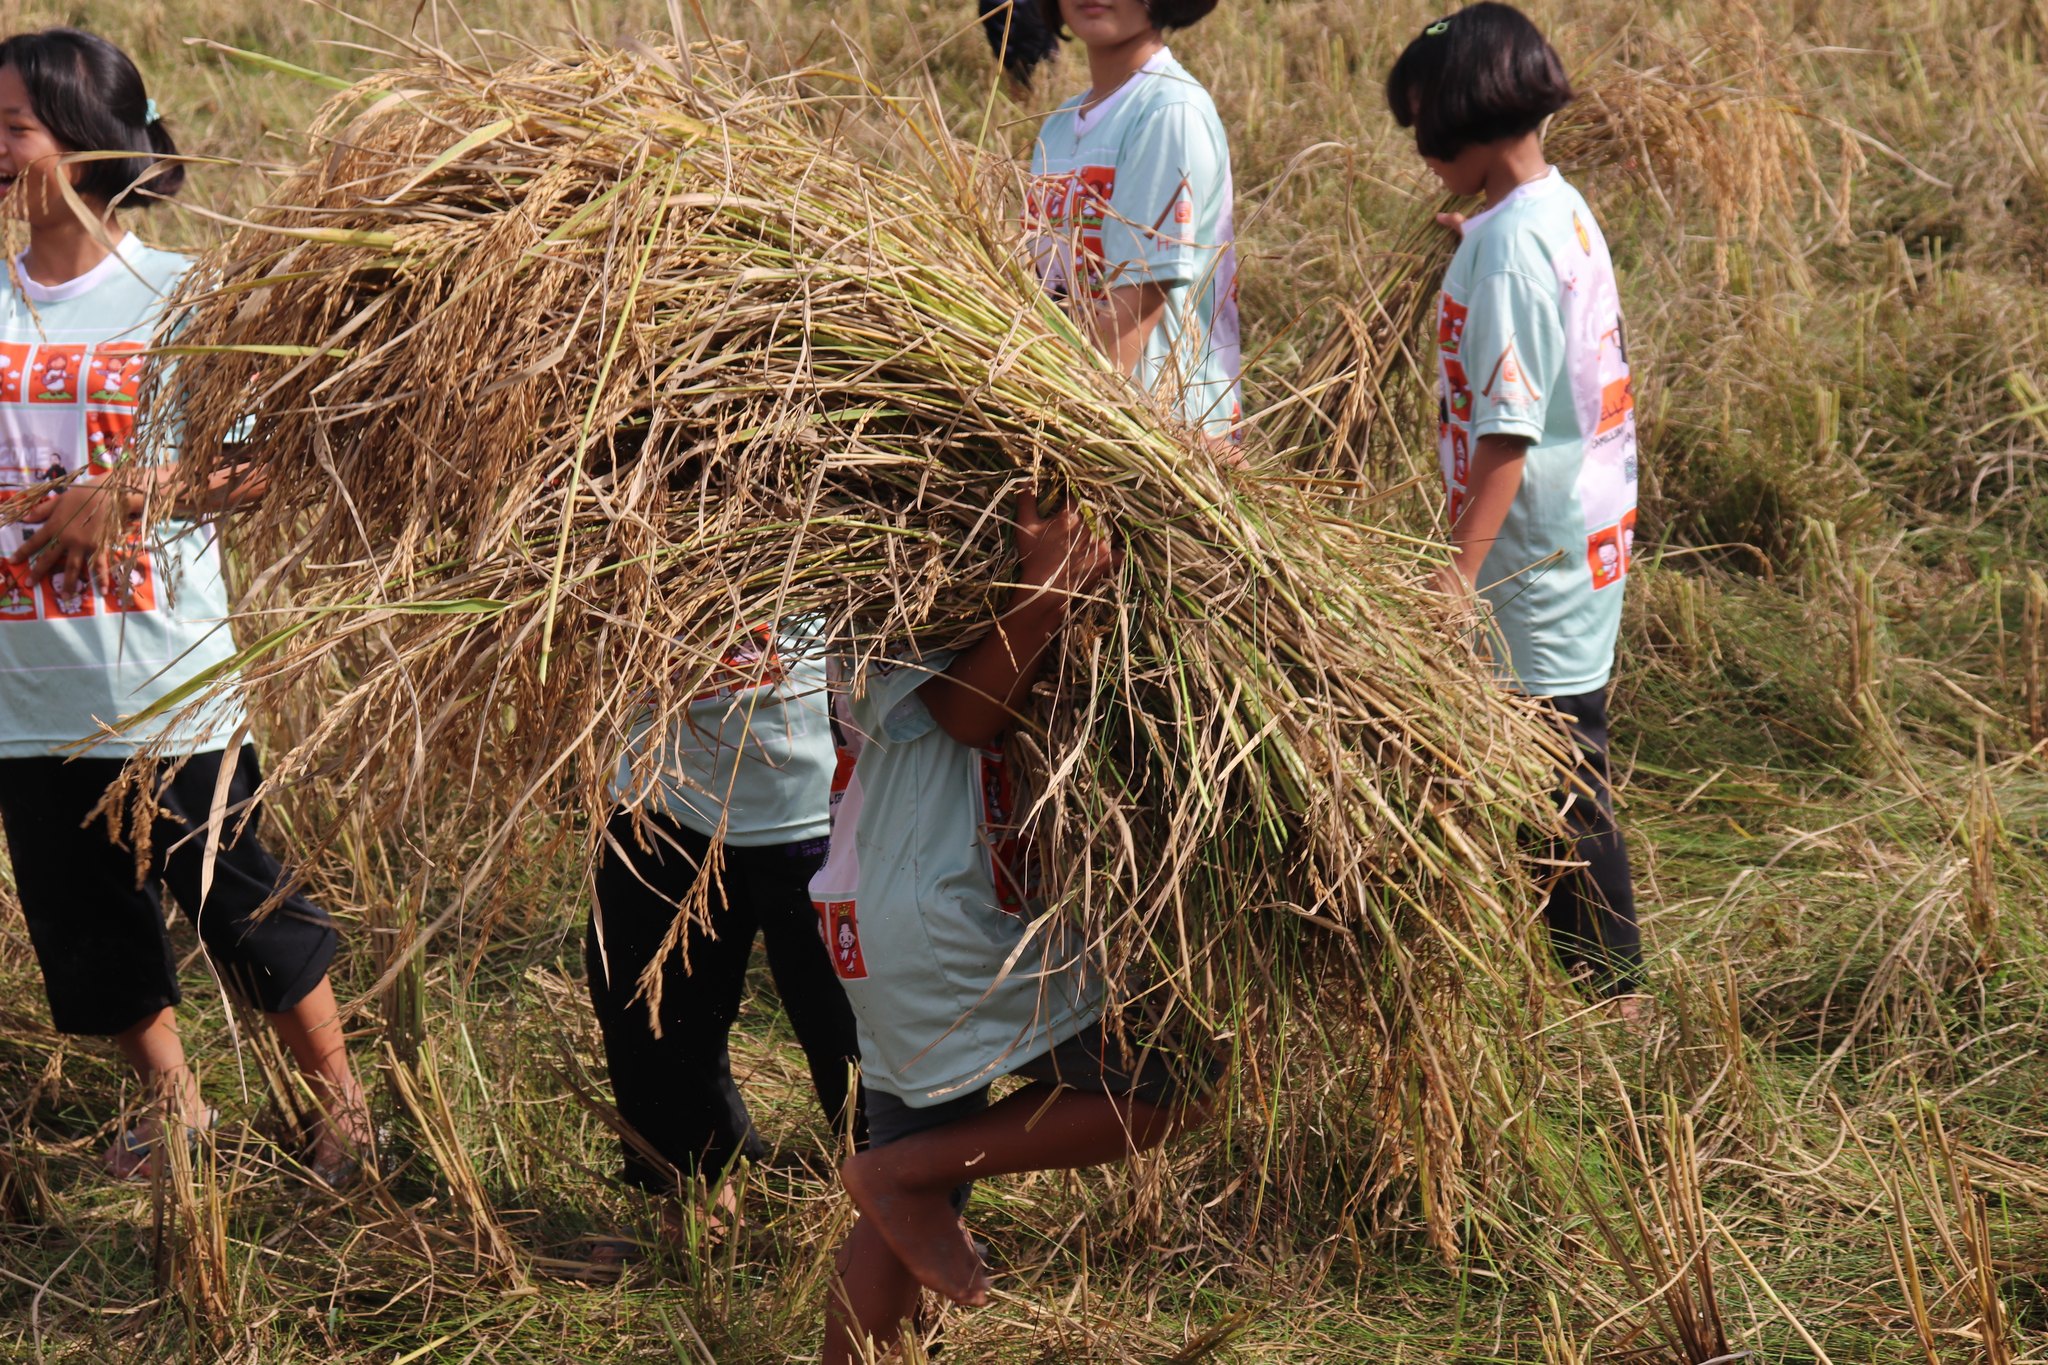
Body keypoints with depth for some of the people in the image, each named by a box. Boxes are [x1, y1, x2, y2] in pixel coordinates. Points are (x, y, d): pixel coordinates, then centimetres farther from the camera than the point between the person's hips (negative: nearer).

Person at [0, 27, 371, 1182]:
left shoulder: (178, 296, -7)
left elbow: (255, 463, -6)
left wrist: (117, 496, -17)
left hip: (169, 681, -4)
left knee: (242, 904, 5)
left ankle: (341, 1098, 26)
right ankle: (173, 1104, 36)